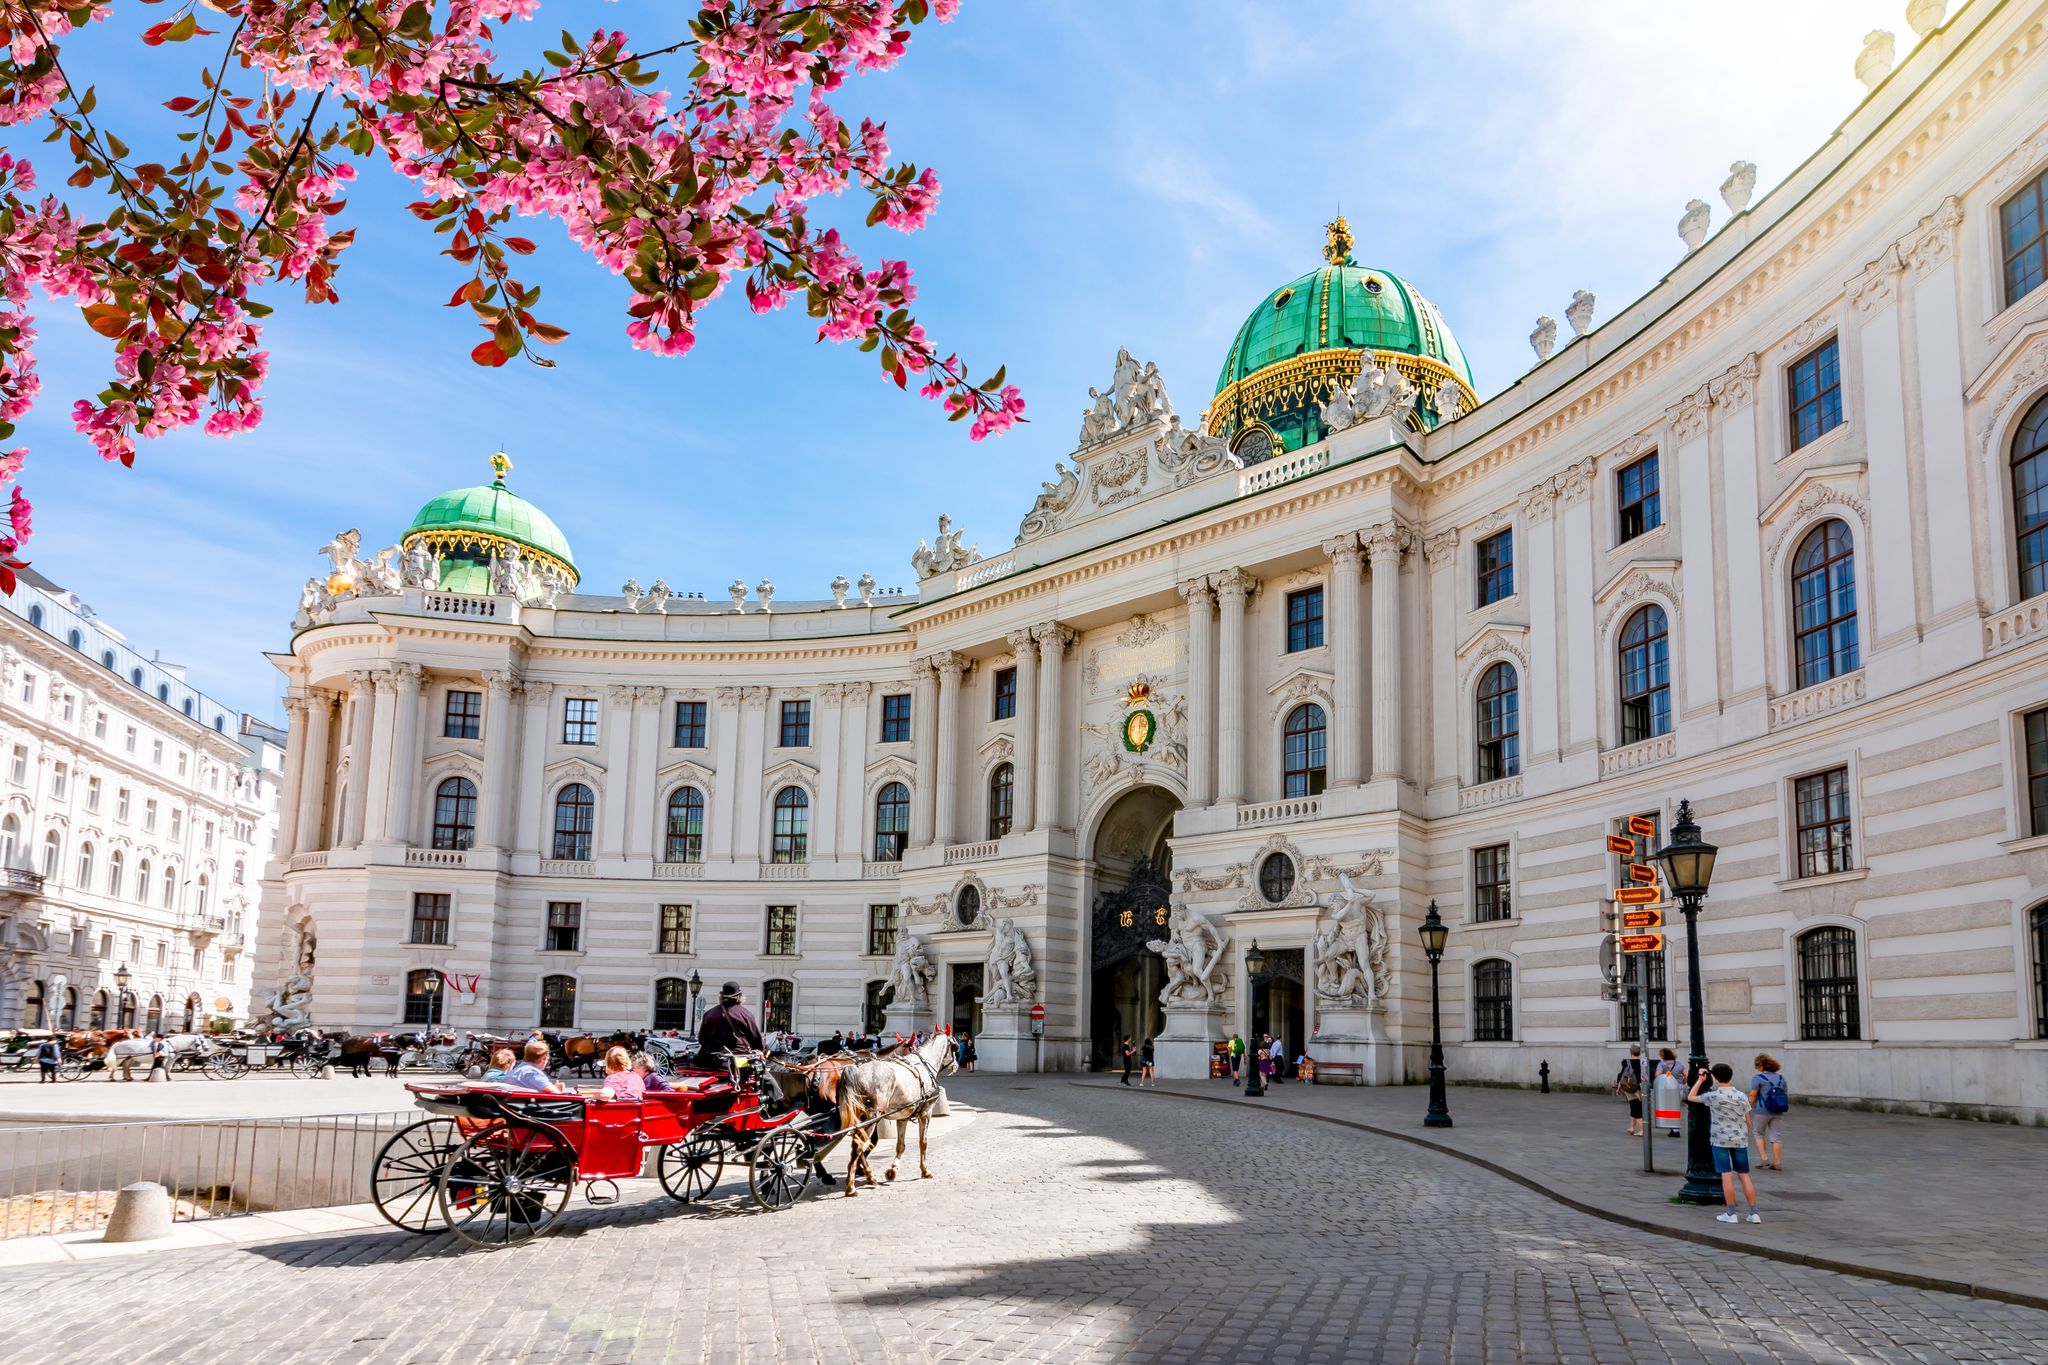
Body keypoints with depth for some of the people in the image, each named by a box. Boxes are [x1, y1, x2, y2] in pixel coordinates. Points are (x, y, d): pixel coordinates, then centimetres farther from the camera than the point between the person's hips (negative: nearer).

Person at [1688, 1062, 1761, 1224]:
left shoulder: (1713, 1096, -8)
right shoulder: (1742, 1096, 3)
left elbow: (1691, 1097, 6)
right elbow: (1748, 1121, 8)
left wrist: (1700, 1080, 14)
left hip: (1721, 1140, -4)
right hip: (1740, 1140, 4)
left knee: (1726, 1175, -1)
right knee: (1744, 1176, 8)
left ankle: (1731, 1213, 0)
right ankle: (1754, 1213, 8)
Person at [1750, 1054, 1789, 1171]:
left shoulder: (1758, 1078, -8)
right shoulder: (1781, 1078, 10)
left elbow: (1752, 1096, -10)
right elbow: (1786, 1095, 13)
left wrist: (1748, 1110, 1)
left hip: (1762, 1112, -4)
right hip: (1778, 1113, 4)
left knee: (1759, 1134, 13)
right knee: (1777, 1136, 7)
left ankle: (1764, 1158, 5)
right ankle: (1777, 1163, 7)